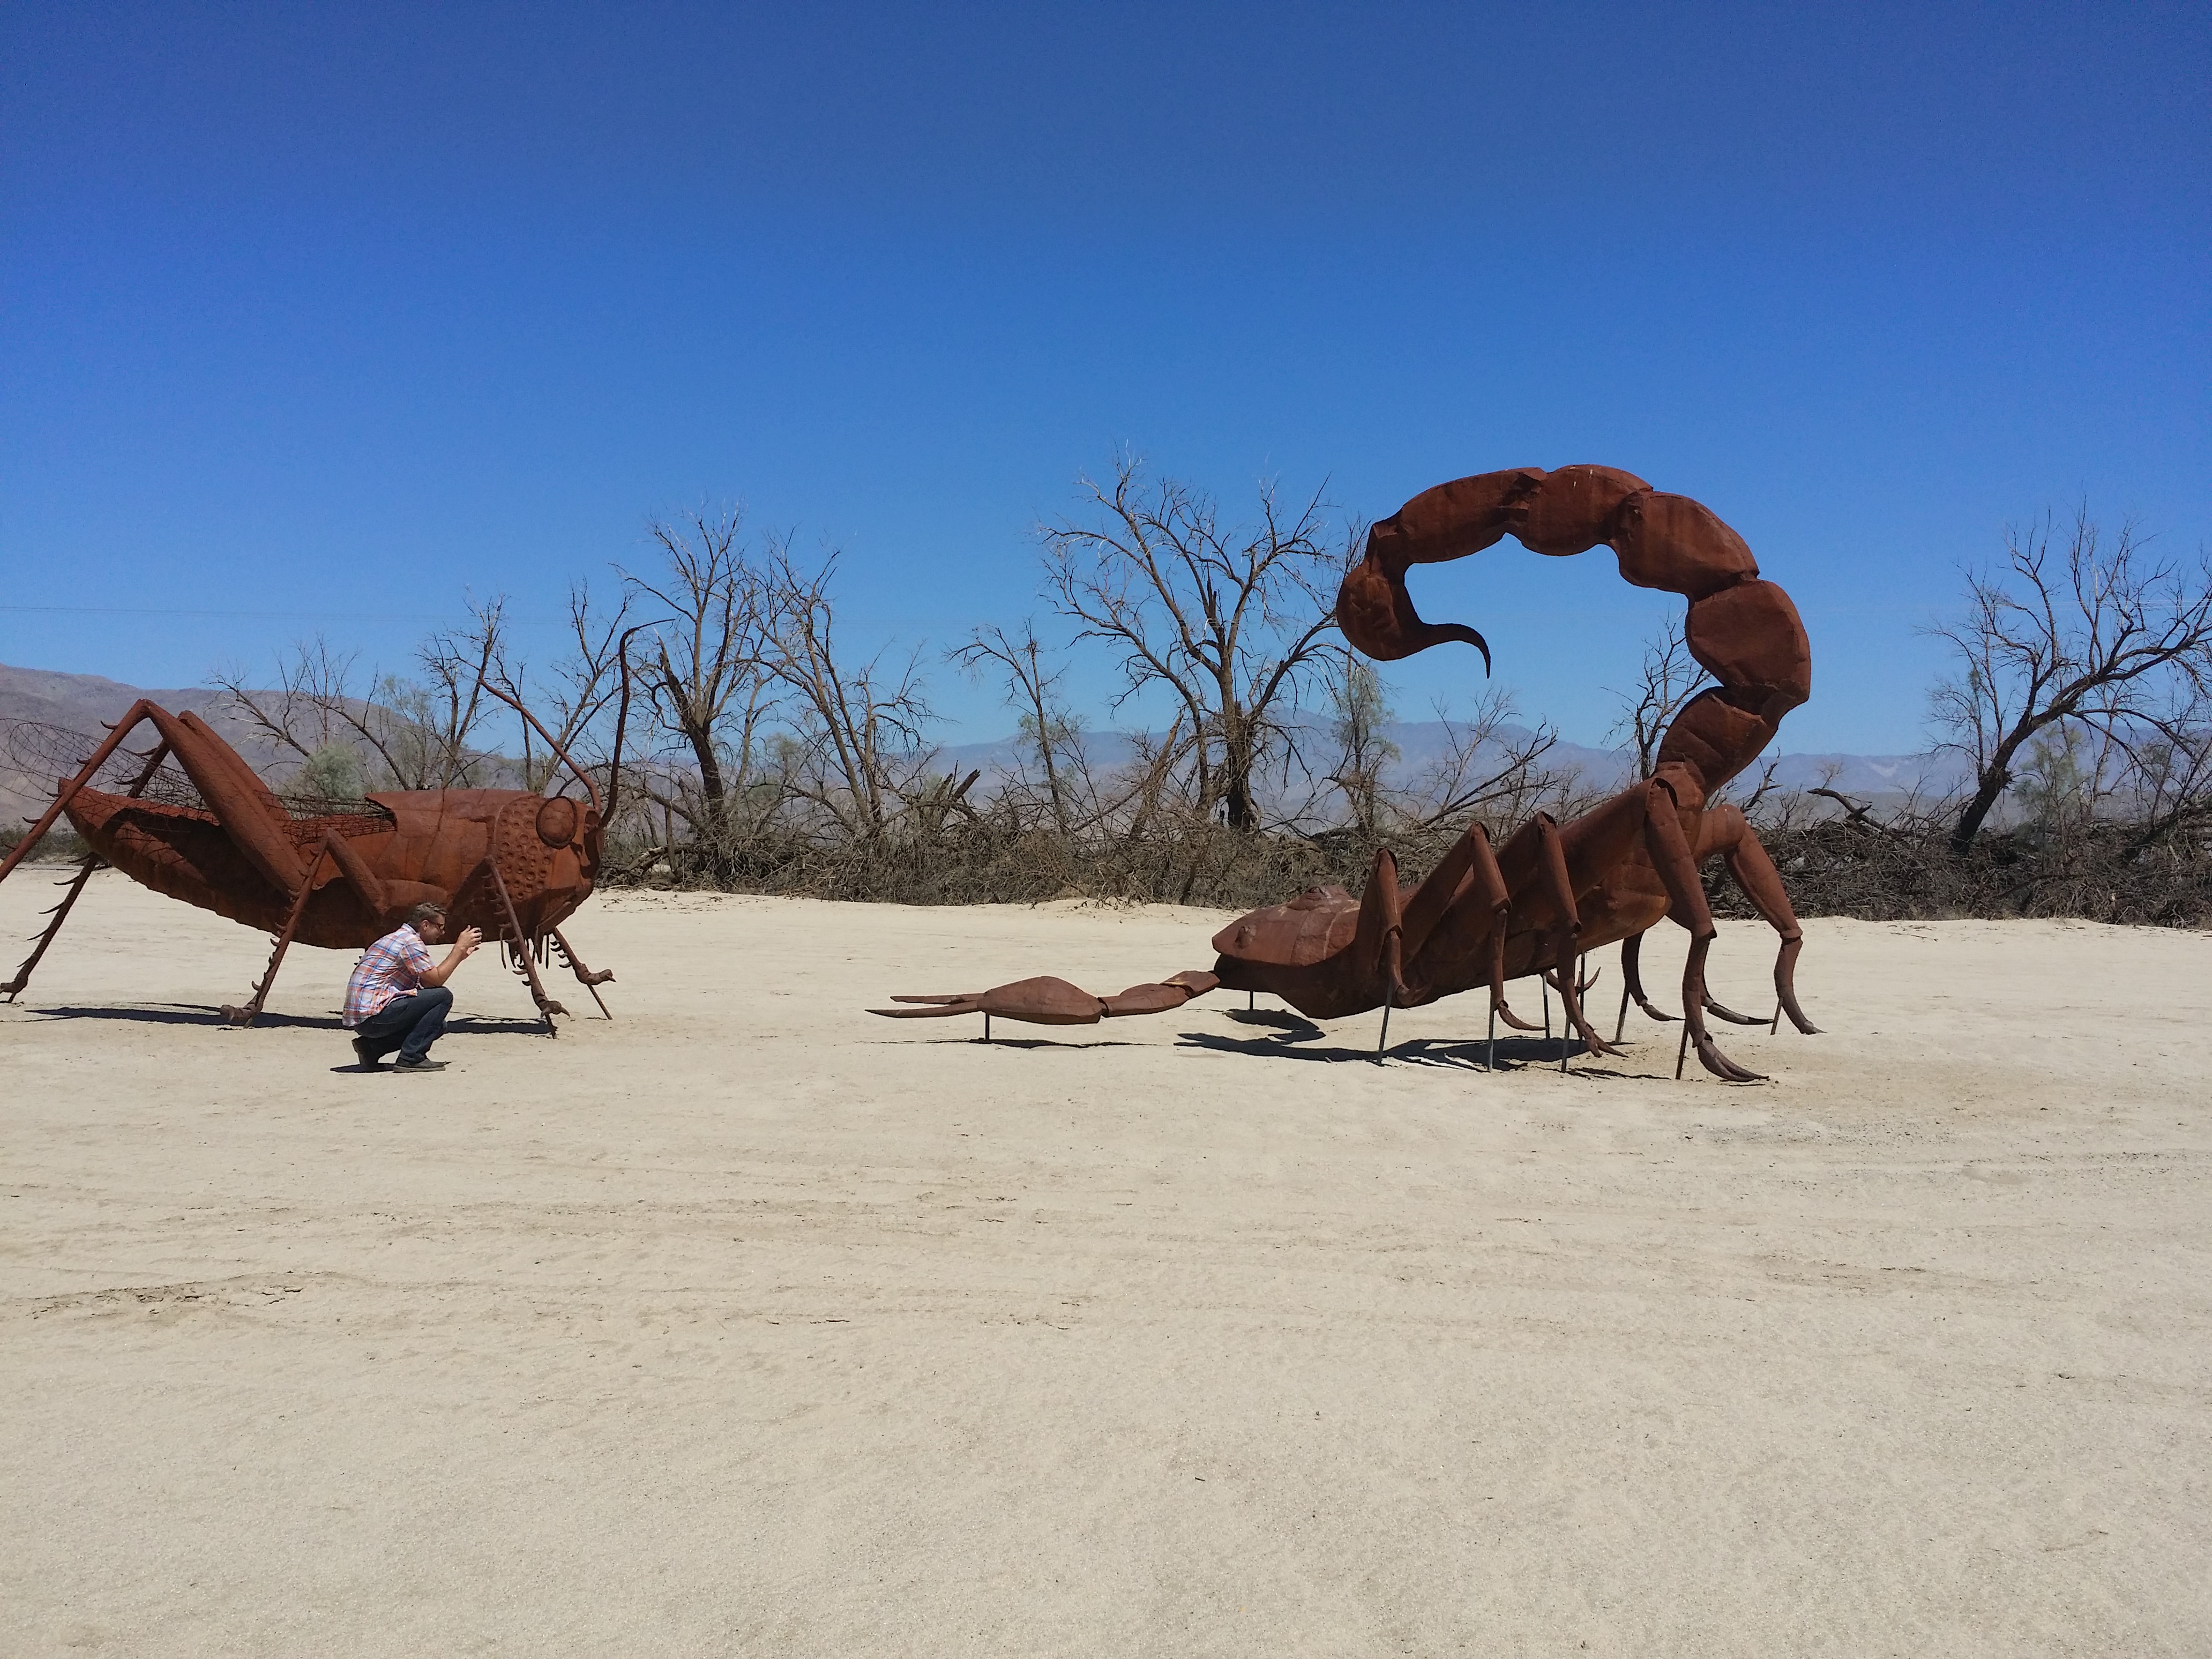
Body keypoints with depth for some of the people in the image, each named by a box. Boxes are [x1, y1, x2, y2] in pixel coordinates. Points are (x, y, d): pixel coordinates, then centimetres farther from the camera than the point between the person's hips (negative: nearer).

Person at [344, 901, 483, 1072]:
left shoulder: (400, 938, 21)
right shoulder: (410, 941, -11)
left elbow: (426, 984, 18)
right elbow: (436, 979, -13)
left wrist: (459, 956, 14)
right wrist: (460, 947, -7)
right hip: (373, 1015, -10)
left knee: (438, 1024, 16)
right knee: (443, 997, -12)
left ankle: (372, 1047, 10)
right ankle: (411, 1058, -13)